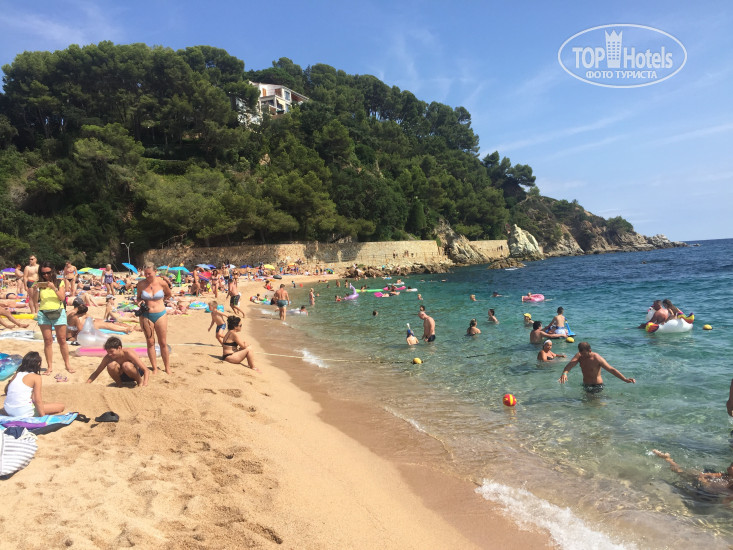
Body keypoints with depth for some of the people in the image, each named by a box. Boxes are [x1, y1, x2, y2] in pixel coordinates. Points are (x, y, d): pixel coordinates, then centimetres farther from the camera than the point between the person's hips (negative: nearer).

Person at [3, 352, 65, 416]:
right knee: (61, 406, -4)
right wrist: (43, 417, -10)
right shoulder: (36, 377, -8)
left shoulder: (16, 375, 10)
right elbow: (37, 400, -13)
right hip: (23, 413, -8)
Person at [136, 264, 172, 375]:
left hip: (160, 315, -1)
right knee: (150, 342, 5)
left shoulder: (162, 283, -5)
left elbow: (169, 294, 13)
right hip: (146, 315, 1)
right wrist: (140, 302, -8)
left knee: (163, 343, 3)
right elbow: (138, 298, 13)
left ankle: (167, 368, 12)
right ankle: (154, 368, 14)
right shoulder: (141, 284, -2)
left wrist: (159, 300, 7)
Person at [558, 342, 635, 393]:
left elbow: (611, 370, -22)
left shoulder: (597, 359, -20)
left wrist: (625, 379, -33)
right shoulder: (579, 356, -7)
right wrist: (564, 373, -45)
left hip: (597, 386, -5)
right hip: (585, 385, 5)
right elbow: (570, 364, -24)